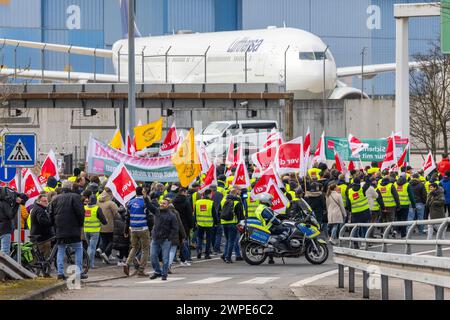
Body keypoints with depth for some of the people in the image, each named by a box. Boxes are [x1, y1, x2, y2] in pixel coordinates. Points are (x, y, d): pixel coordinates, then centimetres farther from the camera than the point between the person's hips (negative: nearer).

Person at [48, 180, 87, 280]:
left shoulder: (55, 199, 11)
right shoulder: (75, 197, -5)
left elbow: (51, 214, 11)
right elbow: (80, 212, -12)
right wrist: (80, 224, 3)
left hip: (59, 230, 4)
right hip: (73, 230, -4)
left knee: (61, 250, 10)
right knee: (78, 249, 5)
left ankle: (60, 272, 3)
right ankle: (79, 272, -2)